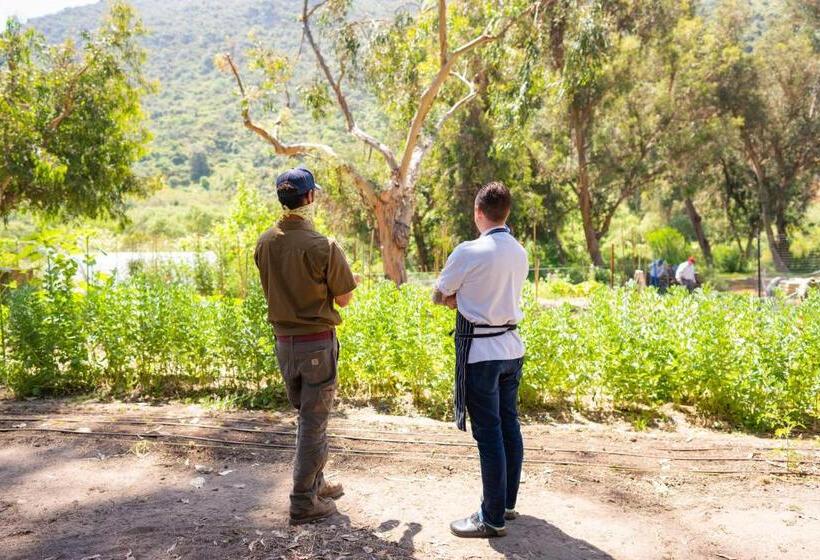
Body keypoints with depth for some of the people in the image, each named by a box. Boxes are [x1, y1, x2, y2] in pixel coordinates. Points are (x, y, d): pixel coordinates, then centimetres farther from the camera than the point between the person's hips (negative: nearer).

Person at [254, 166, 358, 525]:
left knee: (306, 415, 21)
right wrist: (349, 281, 11)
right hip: (317, 342, -6)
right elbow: (344, 299, -10)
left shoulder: (265, 243, -1)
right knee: (314, 421, 4)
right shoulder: (322, 246, -19)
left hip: (283, 341, 6)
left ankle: (314, 483, 34)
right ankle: (304, 502, 12)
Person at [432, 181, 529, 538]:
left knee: (488, 434, -1)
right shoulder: (520, 253, 6)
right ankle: (507, 502, 29)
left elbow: (439, 297, -3)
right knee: (509, 426, 15)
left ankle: (492, 519, 8)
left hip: (480, 351, -7)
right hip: (512, 347, 7)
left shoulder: (469, 252, -15)